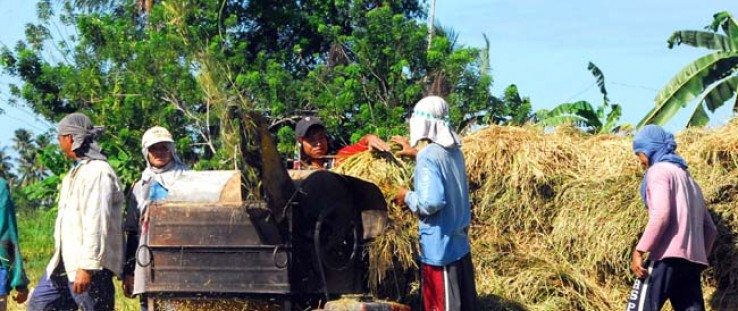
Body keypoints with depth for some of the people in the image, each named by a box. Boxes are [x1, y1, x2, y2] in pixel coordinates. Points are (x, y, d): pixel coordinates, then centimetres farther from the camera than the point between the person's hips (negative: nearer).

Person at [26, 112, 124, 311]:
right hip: (65, 264, 11)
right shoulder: (78, 171, 18)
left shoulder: (97, 173, -15)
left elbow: (97, 223, -23)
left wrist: (87, 267, -28)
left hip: (90, 266, -11)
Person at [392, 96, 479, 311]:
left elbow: (431, 202, -24)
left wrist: (407, 197, -6)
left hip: (439, 247, -8)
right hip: (459, 243, 8)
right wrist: (416, 155, 33)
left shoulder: (428, 156, -17)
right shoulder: (455, 152, 9)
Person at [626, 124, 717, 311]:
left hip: (668, 257, -8)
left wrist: (639, 250, -17)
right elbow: (709, 229, 25)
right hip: (692, 261, 8)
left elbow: (661, 214, -17)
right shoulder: (687, 178, 27)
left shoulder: (659, 170, 0)